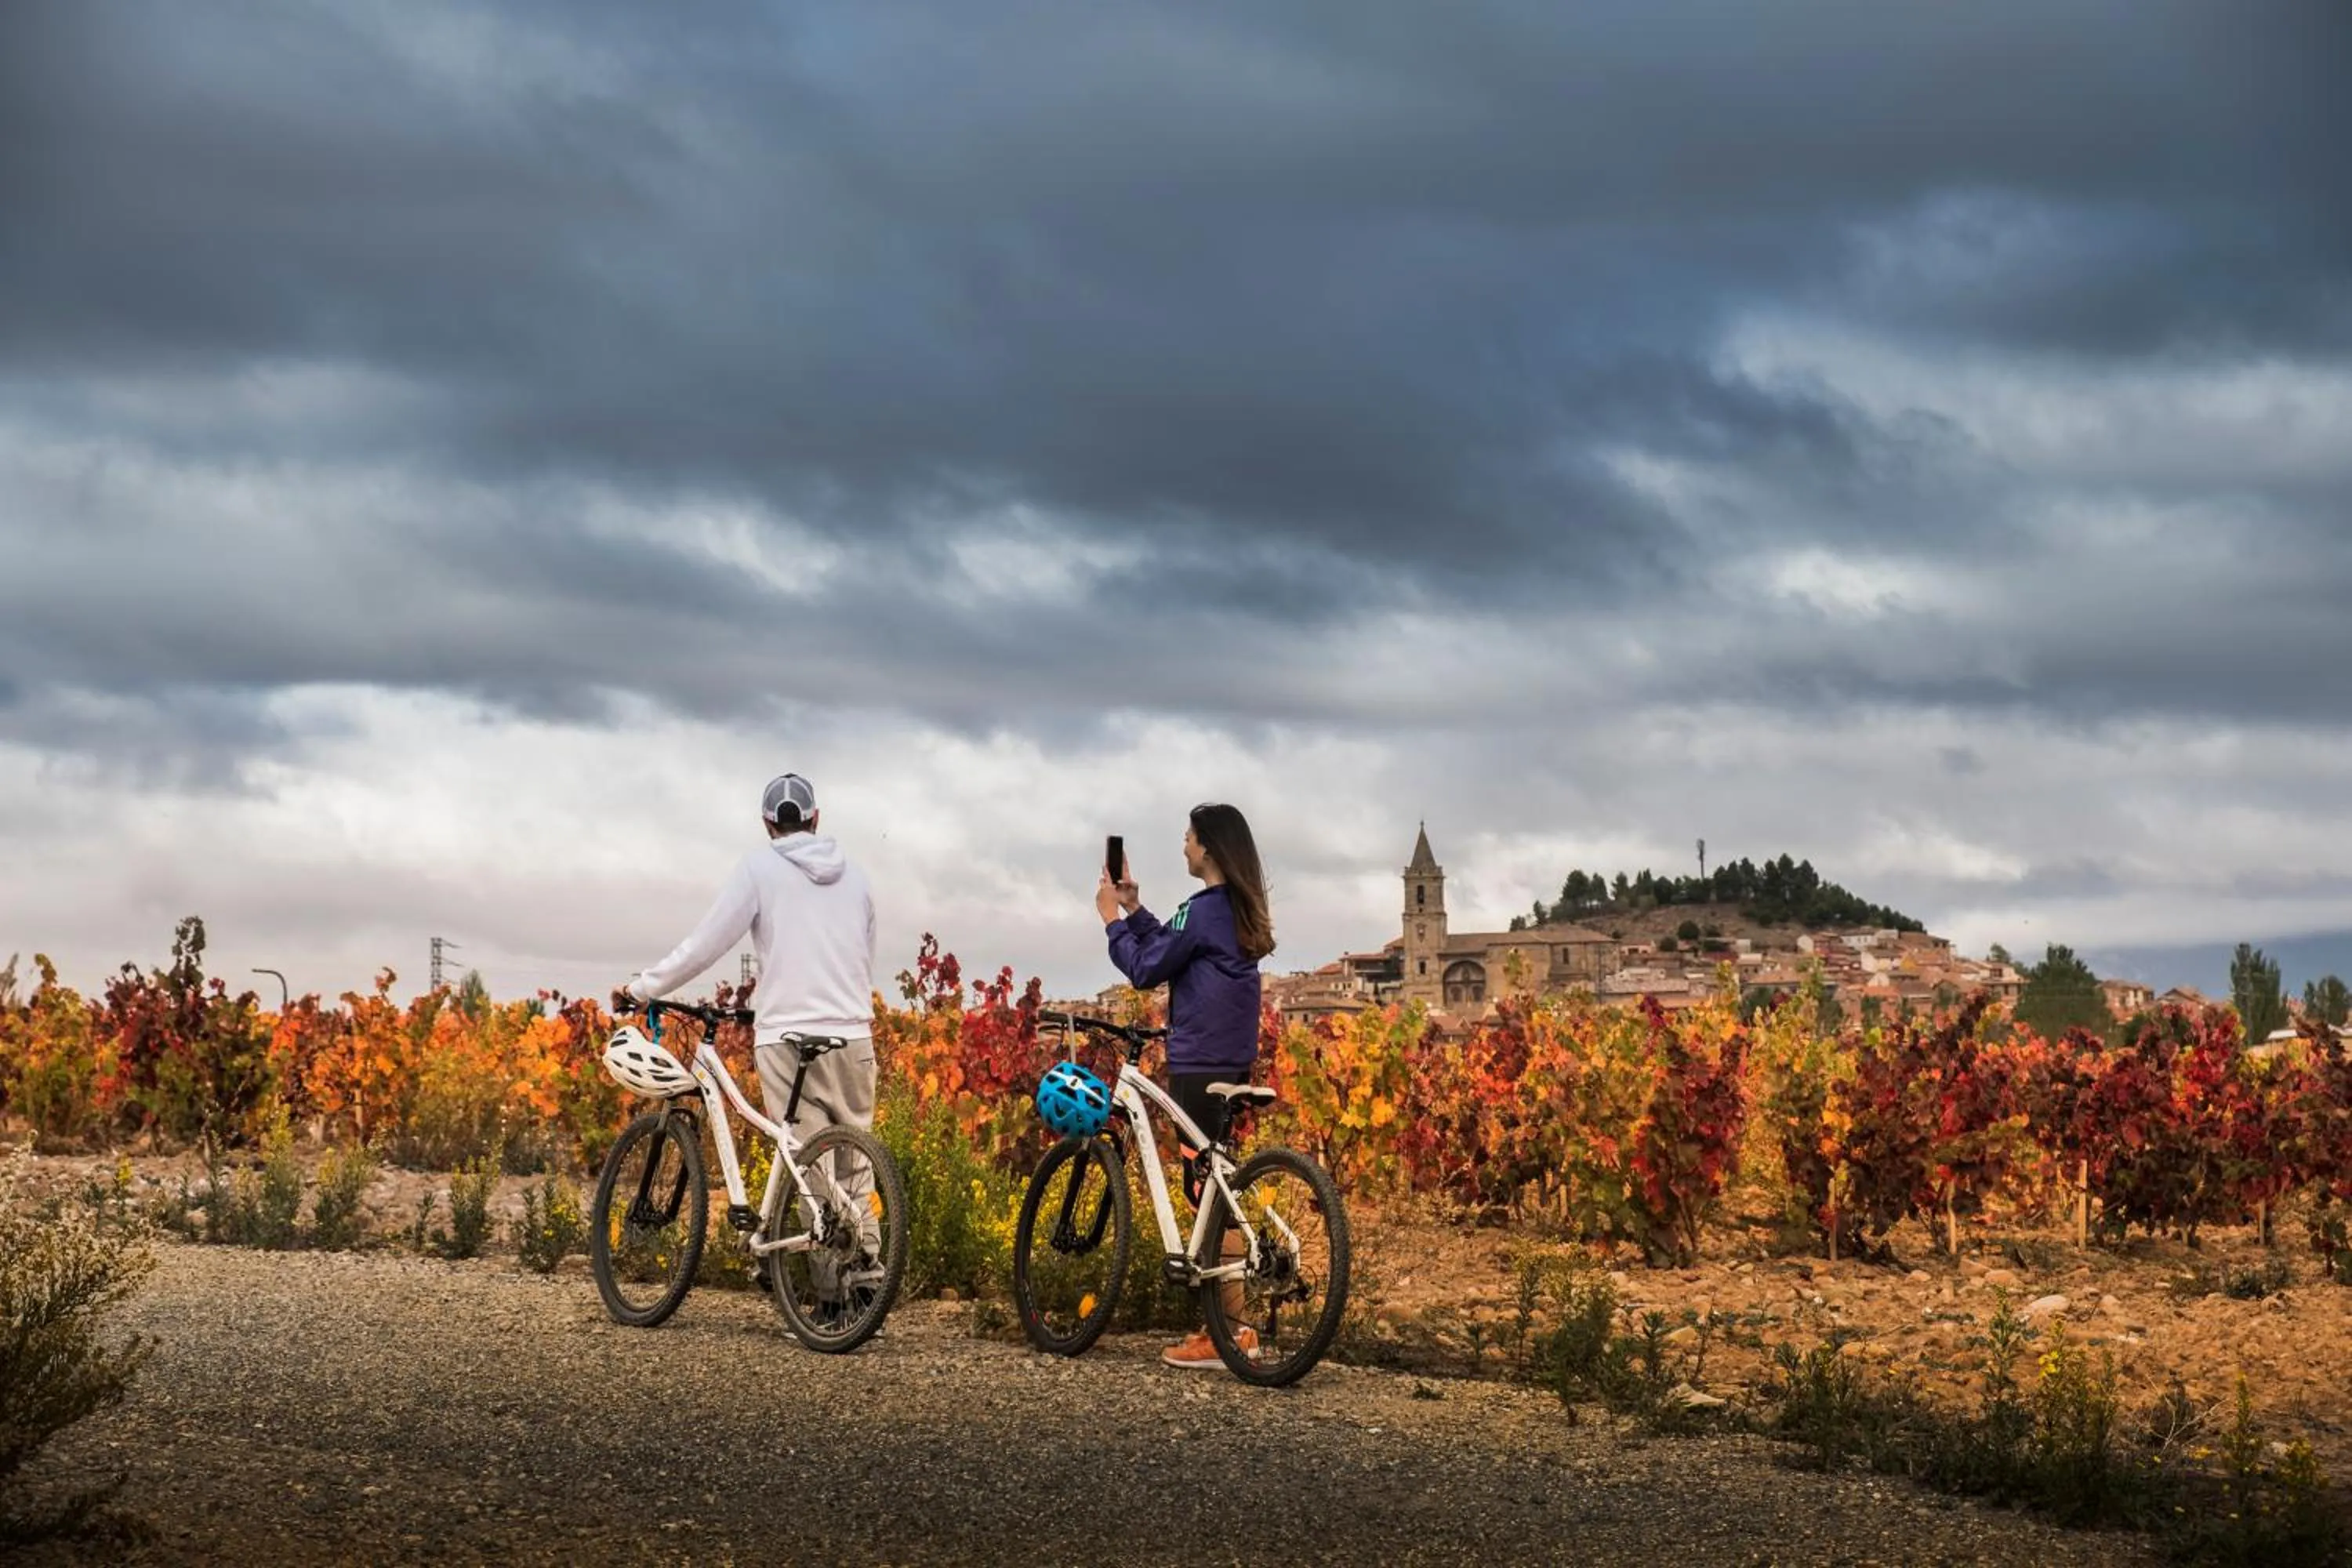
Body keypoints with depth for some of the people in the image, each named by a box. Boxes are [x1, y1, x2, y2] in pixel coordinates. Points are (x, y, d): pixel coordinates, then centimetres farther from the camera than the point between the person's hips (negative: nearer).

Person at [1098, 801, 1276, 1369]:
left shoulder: (1204, 909, -15)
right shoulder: (1239, 910, 14)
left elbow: (1145, 970, -10)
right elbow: (1170, 951, 21)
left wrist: (1111, 917, 2)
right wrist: (1132, 907, 18)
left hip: (1200, 1066, -10)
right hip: (1231, 1061, 10)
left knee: (1206, 1189, -8)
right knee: (1213, 1188, 13)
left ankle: (1230, 1334, -8)